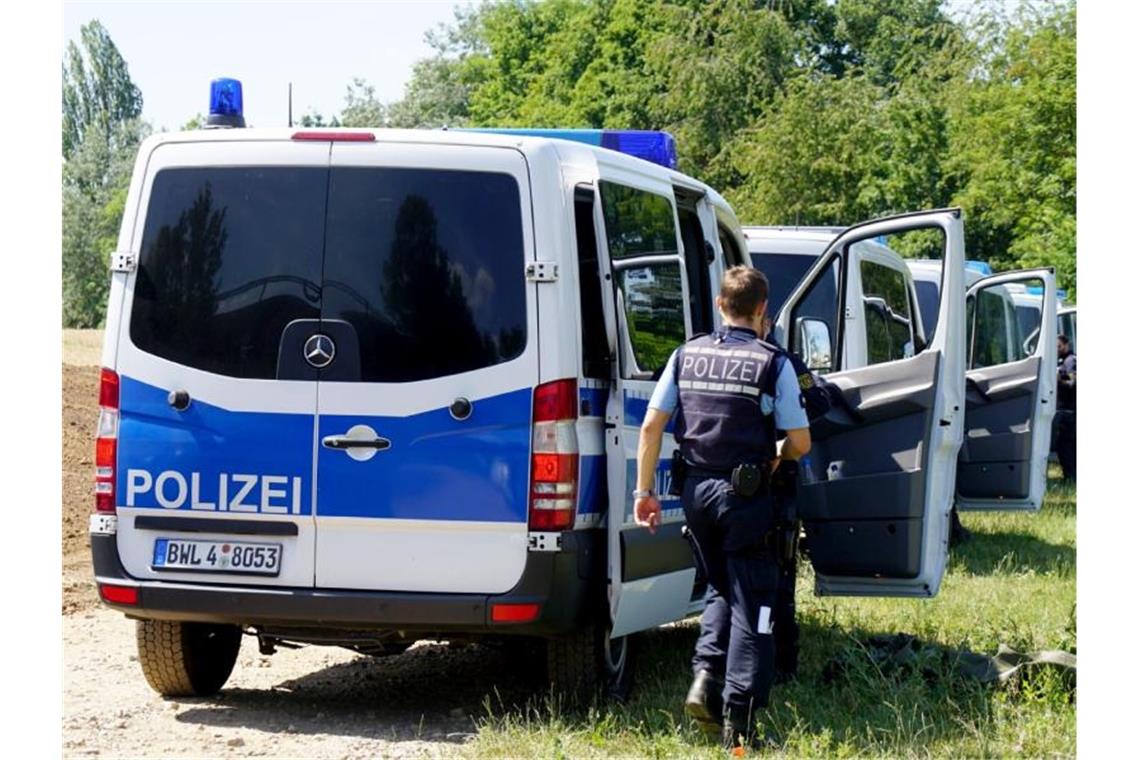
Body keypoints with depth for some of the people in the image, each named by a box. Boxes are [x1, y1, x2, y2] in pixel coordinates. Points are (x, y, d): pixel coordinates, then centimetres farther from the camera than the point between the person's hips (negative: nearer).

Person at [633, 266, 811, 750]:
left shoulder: (687, 355, 4)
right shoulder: (772, 363, -7)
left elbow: (651, 426, 3)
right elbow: (800, 442, -5)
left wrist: (644, 489, 8)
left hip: (696, 491, 4)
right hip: (746, 494, -4)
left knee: (720, 588, 24)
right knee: (751, 604, 3)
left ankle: (706, 677, 5)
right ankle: (739, 718, 0)